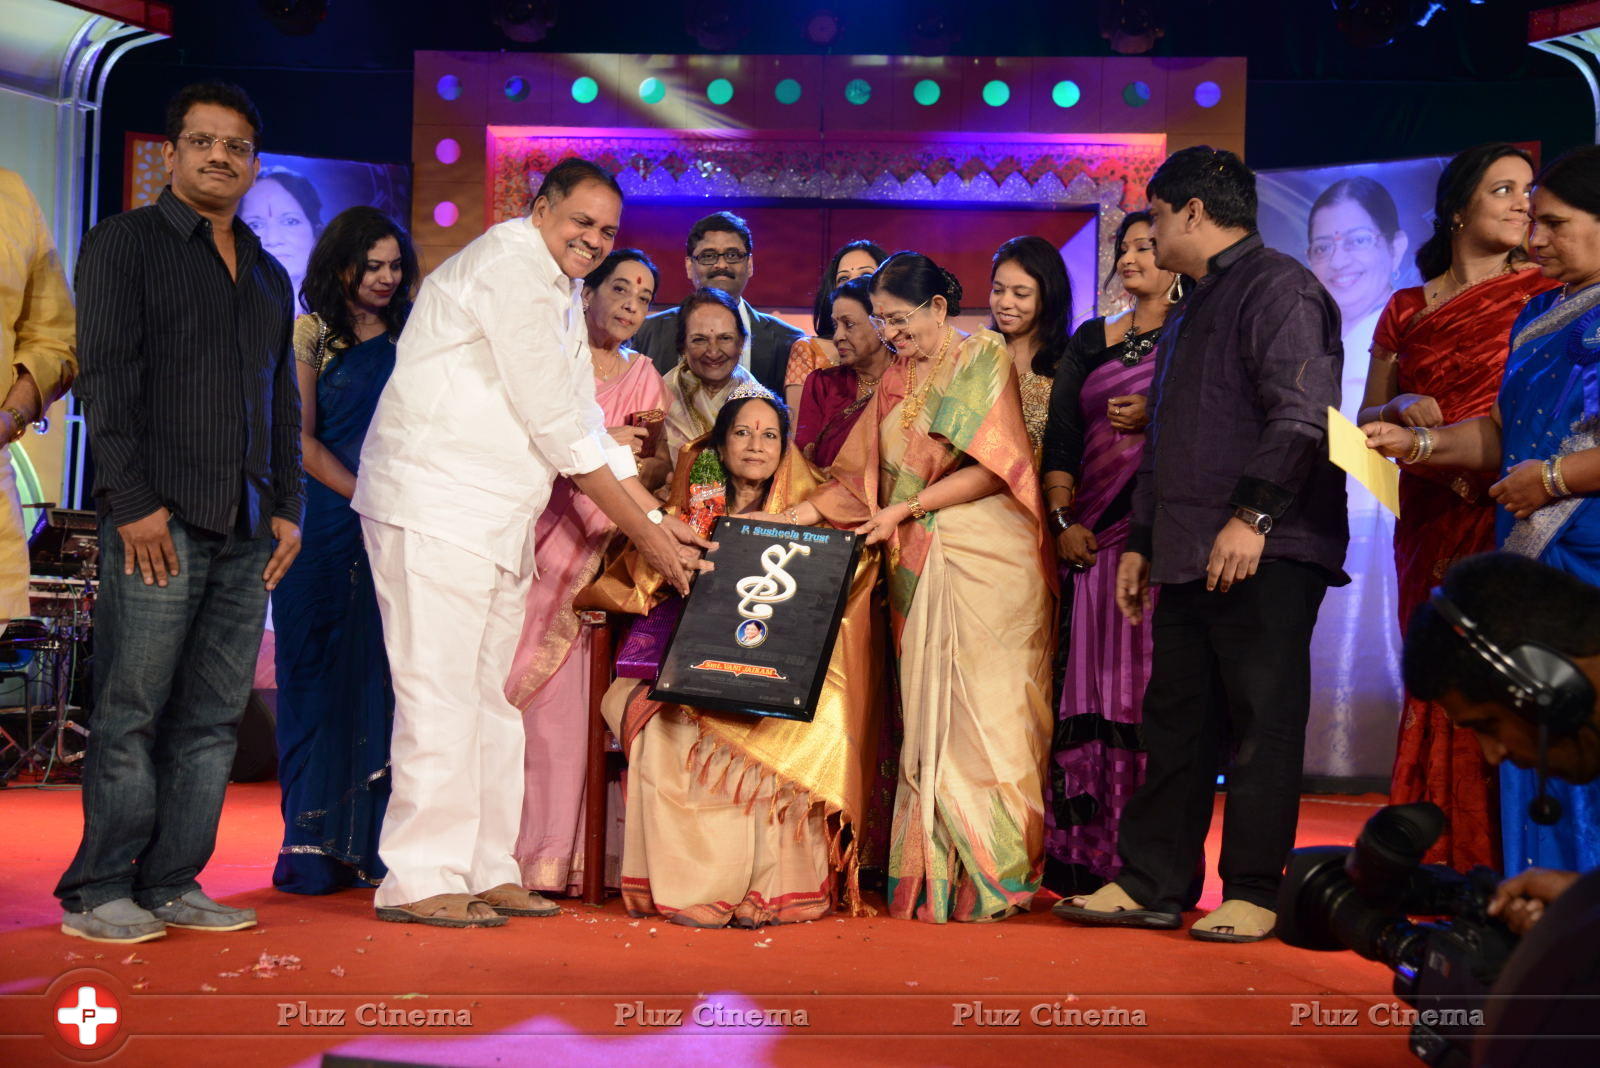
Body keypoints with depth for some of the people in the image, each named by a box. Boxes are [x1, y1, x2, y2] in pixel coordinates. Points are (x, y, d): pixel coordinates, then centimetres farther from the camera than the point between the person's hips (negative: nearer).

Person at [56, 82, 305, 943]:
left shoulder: (269, 275, 22)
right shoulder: (124, 243, 4)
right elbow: (106, 378, -5)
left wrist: (289, 507, 12)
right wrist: (135, 501, -13)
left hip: (247, 530, 6)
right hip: (161, 519, -6)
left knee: (214, 716, 4)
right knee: (131, 711, -4)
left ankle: (171, 884, 11)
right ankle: (95, 892, 4)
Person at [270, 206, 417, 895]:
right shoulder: (310, 334, 7)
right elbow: (300, 438, -1)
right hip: (326, 526, -2)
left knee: (380, 678, -1)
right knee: (317, 676, -3)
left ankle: (368, 845, 3)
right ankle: (311, 844, 1)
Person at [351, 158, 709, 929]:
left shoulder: (559, 289, 19)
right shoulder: (509, 268, -12)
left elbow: (586, 426, 18)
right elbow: (557, 427, -14)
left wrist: (663, 520, 11)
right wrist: (643, 533, -9)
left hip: (498, 517, 10)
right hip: (436, 504, -10)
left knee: (490, 695, 9)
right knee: (440, 692, -9)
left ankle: (483, 870, 15)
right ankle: (420, 878, -2)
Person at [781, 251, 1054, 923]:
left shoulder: (984, 358, 1)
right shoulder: (895, 381, 18)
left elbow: (991, 467, -8)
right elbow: (862, 473, 18)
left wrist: (905, 509, -9)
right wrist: (799, 516, 6)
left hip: (986, 560, -5)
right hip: (916, 567, 5)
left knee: (983, 709, -6)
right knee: (926, 714, 0)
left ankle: (995, 876, 0)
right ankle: (936, 879, 2)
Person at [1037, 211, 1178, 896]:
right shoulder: (1090, 341, 19)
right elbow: (1059, 436, 11)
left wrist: (1157, 416, -15)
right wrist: (1064, 520, -1)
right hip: (1096, 536, 4)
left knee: (1151, 681, -9)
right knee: (1092, 686, 0)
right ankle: (1091, 862, 5)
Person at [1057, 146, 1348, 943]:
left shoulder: (1278, 286, -6)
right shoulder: (1192, 308, 24)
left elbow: (1302, 415, -19)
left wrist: (1252, 516, -24)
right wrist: (1141, 540, 23)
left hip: (1263, 554, -9)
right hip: (1189, 554, 9)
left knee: (1262, 722, -2)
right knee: (1175, 720, 9)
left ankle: (1252, 893, 6)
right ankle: (1150, 886, 15)